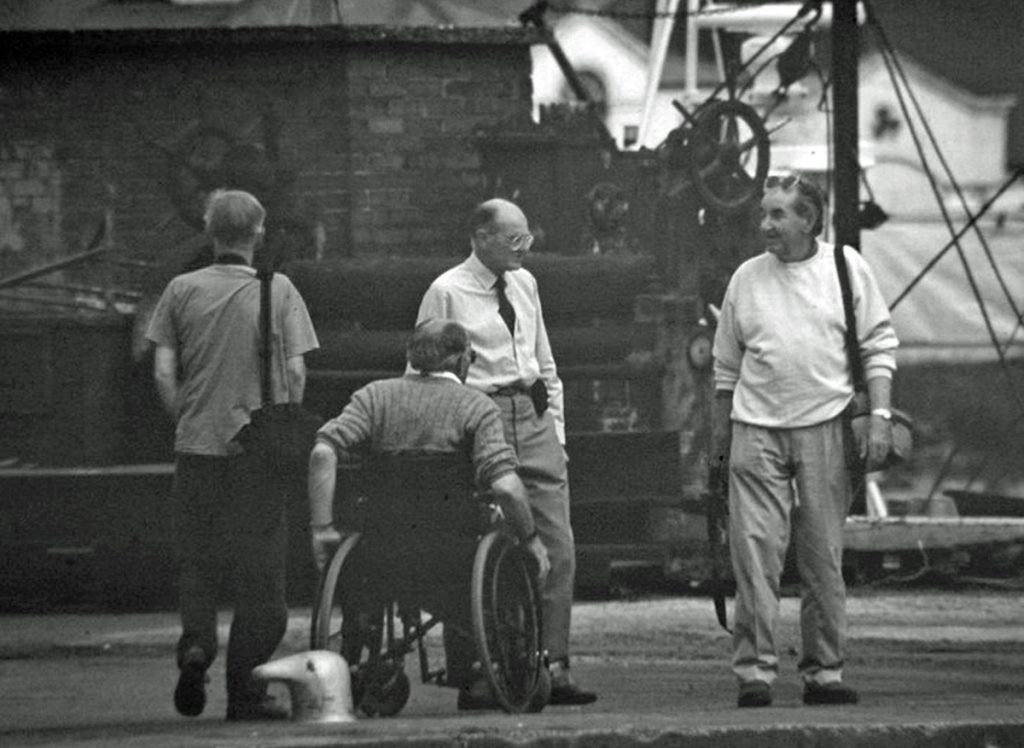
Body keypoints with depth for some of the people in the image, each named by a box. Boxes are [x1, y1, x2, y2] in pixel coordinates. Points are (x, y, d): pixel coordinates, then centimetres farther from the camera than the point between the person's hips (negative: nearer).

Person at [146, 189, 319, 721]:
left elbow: (163, 372, 1)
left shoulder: (182, 290, 4)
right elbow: (295, 372, -3)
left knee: (197, 560, 14)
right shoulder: (278, 290, 0)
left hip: (196, 443, 1)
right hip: (259, 452, -1)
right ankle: (246, 691, 5)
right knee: (258, 571, 5)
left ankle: (196, 643, -11)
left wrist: (184, 420, 12)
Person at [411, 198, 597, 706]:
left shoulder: (524, 284, 14)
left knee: (558, 551, -3)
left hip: (535, 419, 6)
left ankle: (554, 668, -2)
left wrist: (557, 430, 16)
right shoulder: (447, 293, -4)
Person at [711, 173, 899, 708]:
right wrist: (719, 434, 16)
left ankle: (823, 670, 10)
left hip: (825, 426, -1)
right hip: (756, 430, 1)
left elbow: (879, 347, 5)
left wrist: (879, 415, -6)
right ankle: (754, 669, -7)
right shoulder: (747, 277, 9)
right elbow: (726, 365, 16)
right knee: (754, 553, -8)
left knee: (823, 558, 3)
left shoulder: (846, 268, 5)